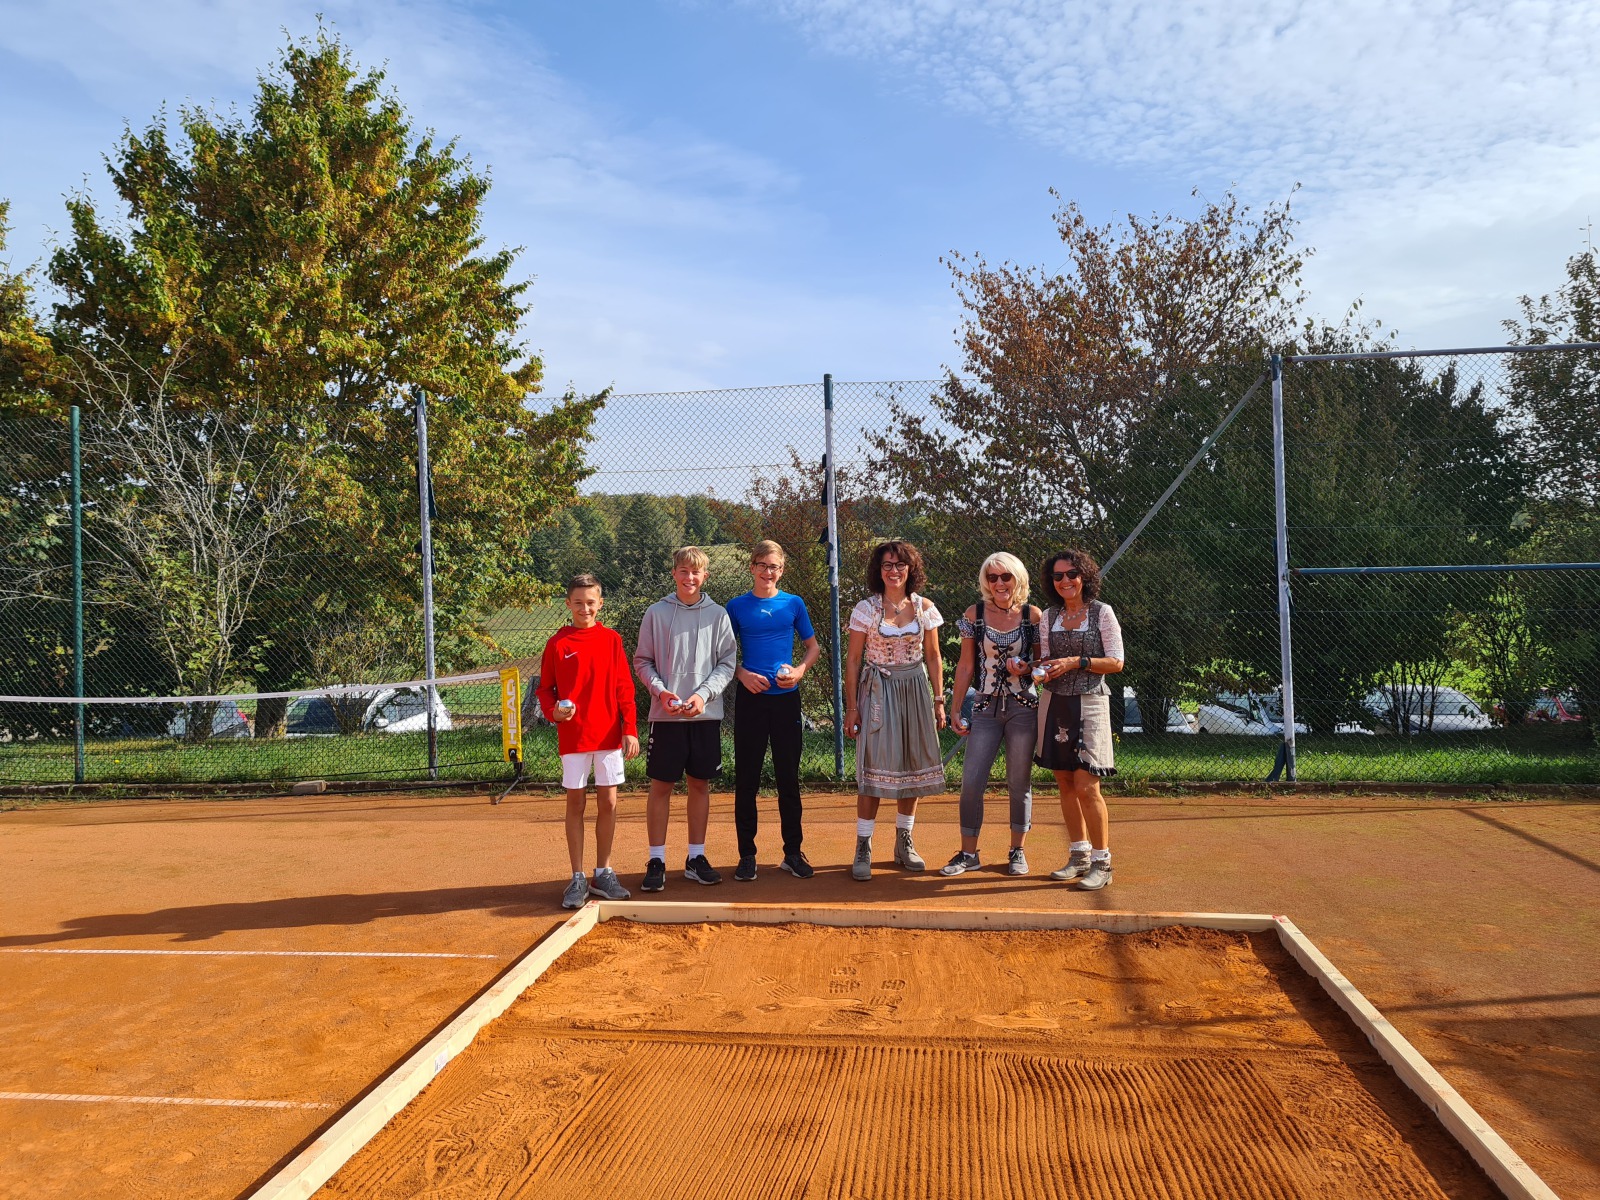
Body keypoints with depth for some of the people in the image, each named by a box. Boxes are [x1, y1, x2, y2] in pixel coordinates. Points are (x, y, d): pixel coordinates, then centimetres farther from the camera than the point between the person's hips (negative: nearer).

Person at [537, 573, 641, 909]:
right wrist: (553, 711, -16)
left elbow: (624, 689, 3)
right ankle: (577, 878, 14)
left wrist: (631, 729, -2)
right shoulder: (557, 644, 0)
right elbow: (545, 688, 5)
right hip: (573, 736, -1)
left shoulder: (612, 639, 3)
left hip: (609, 735, 1)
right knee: (576, 803, 5)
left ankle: (603, 874, 19)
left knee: (607, 802, 6)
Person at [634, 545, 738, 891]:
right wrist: (661, 691, -12)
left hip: (706, 714, 2)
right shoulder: (657, 613, 1)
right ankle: (656, 861, 12)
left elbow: (728, 662, 2)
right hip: (666, 715, -1)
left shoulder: (717, 614, 4)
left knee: (700, 785, 8)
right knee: (661, 785, 2)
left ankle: (696, 858, 19)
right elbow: (642, 661, 4)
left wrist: (704, 694, -11)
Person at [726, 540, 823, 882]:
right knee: (746, 777, 2)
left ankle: (793, 852, 17)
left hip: (786, 698, 1)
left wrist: (801, 670, -7)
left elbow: (813, 646, 12)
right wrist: (742, 674, -10)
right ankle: (747, 855, 12)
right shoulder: (737, 606, 2)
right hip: (750, 699, 0)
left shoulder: (793, 604, 4)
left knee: (789, 776, 6)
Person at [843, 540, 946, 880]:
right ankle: (863, 850, 1)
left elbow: (933, 656, 8)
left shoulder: (924, 608, 2)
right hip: (878, 692, -3)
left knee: (912, 767, 8)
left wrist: (939, 700, 4)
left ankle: (904, 844, 22)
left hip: (915, 691, 3)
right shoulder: (866, 609, -4)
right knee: (873, 769, -7)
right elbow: (853, 660, -1)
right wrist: (851, 706, -5)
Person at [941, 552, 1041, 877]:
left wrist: (1027, 670, -13)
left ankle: (1017, 851, 21)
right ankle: (968, 853, 11)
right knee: (971, 781, -3)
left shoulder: (1032, 615, 0)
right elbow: (966, 665, 5)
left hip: (1024, 707, 0)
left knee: (1019, 782, 6)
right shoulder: (974, 615, 1)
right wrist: (955, 710, 3)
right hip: (986, 707, 1)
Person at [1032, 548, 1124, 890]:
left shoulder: (1102, 613, -3)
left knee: (1086, 787, -10)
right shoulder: (1048, 616, 9)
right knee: (1065, 784, 9)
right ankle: (1079, 855, 21)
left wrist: (1076, 662, -16)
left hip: (1090, 704, -5)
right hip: (1056, 705, 5)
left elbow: (1116, 662, -5)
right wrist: (1042, 672, -9)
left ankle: (1101, 862, 2)